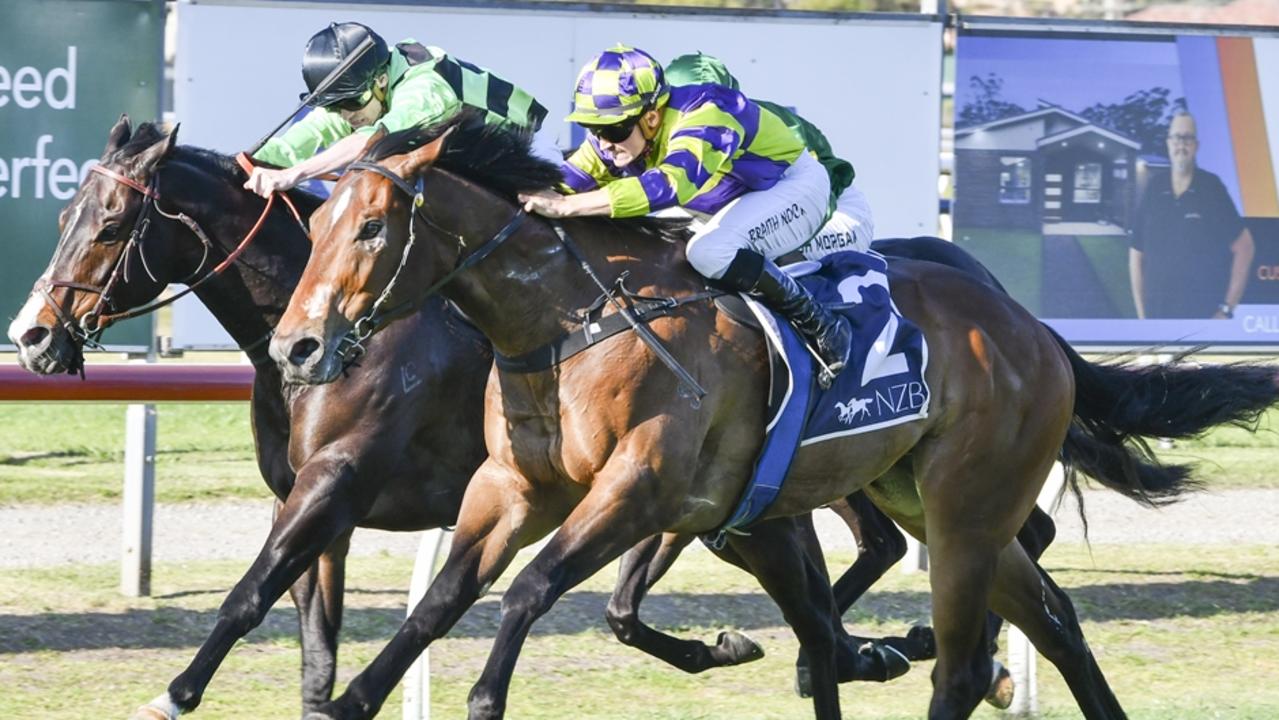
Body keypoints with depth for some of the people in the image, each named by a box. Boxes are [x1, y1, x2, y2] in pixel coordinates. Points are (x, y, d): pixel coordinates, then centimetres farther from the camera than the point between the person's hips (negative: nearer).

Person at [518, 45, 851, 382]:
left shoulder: (704, 117, -35)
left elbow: (671, 183, -50)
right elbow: (566, 180, -9)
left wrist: (567, 206, -55)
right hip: (736, 202, 9)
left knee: (710, 251, -32)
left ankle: (820, 327, -20)